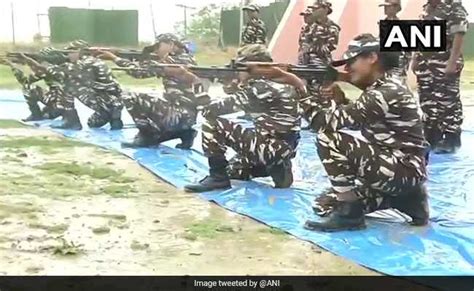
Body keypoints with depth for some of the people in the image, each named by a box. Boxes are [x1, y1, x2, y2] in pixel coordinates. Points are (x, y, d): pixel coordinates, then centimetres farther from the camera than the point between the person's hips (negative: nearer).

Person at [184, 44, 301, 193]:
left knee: (212, 124, -11)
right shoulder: (272, 82, 12)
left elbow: (229, 104, -16)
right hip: (282, 147, 10)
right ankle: (277, 167, 15)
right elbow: (235, 101, 17)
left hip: (273, 147, -10)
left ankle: (218, 177, -4)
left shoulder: (264, 87, -17)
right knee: (235, 168, 32)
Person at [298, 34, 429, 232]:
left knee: (329, 139, -22)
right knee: (325, 204, 10)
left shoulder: (387, 93, -20)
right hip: (389, 166, 10)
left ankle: (350, 213, -11)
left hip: (404, 171, -10)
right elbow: (349, 119, 14)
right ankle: (404, 197, 12)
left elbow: (329, 123, -24)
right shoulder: (381, 88, 10)